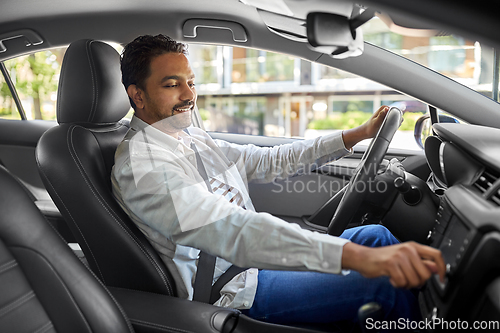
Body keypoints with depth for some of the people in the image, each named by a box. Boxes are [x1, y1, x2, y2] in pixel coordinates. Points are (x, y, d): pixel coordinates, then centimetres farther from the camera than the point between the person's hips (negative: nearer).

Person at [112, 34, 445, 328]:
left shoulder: (190, 137, 9)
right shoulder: (141, 164, -22)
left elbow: (268, 161, 11)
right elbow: (229, 229, -37)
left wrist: (356, 135, 8)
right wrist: (357, 256, -46)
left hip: (255, 254, 9)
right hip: (230, 289, -9)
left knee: (377, 235, 7)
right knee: (388, 288, -18)